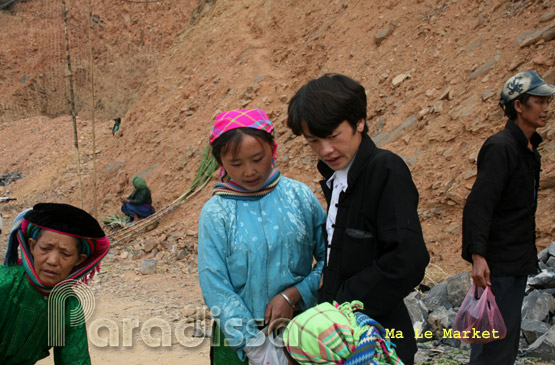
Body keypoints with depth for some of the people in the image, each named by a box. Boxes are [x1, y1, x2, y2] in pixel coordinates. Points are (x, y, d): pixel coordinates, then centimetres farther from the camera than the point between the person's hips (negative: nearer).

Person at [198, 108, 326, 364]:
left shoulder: (300, 195, -3)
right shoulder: (216, 214, -7)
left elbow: (329, 258, 0)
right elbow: (215, 289, -10)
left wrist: (292, 295, -13)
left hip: (300, 331, 1)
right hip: (239, 339, -1)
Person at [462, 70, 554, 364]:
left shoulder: (528, 148, 13)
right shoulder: (501, 147, -16)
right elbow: (478, 204, -24)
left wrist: (527, 256, 19)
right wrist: (477, 255, -32)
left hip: (517, 260, 10)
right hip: (498, 262, -9)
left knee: (505, 339, 16)